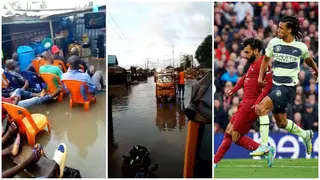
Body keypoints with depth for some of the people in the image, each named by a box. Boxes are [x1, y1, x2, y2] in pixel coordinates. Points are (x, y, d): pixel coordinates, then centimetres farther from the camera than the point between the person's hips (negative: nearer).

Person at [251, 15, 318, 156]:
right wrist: (260, 76, 7)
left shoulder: (301, 47, -3)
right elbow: (266, 58, 17)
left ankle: (264, 145, -16)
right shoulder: (274, 42, 2)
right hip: (276, 85, 5)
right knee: (281, 123, 15)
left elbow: (308, 59, 19)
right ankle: (306, 135, 41)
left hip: (288, 86, -5)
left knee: (261, 108, -25)